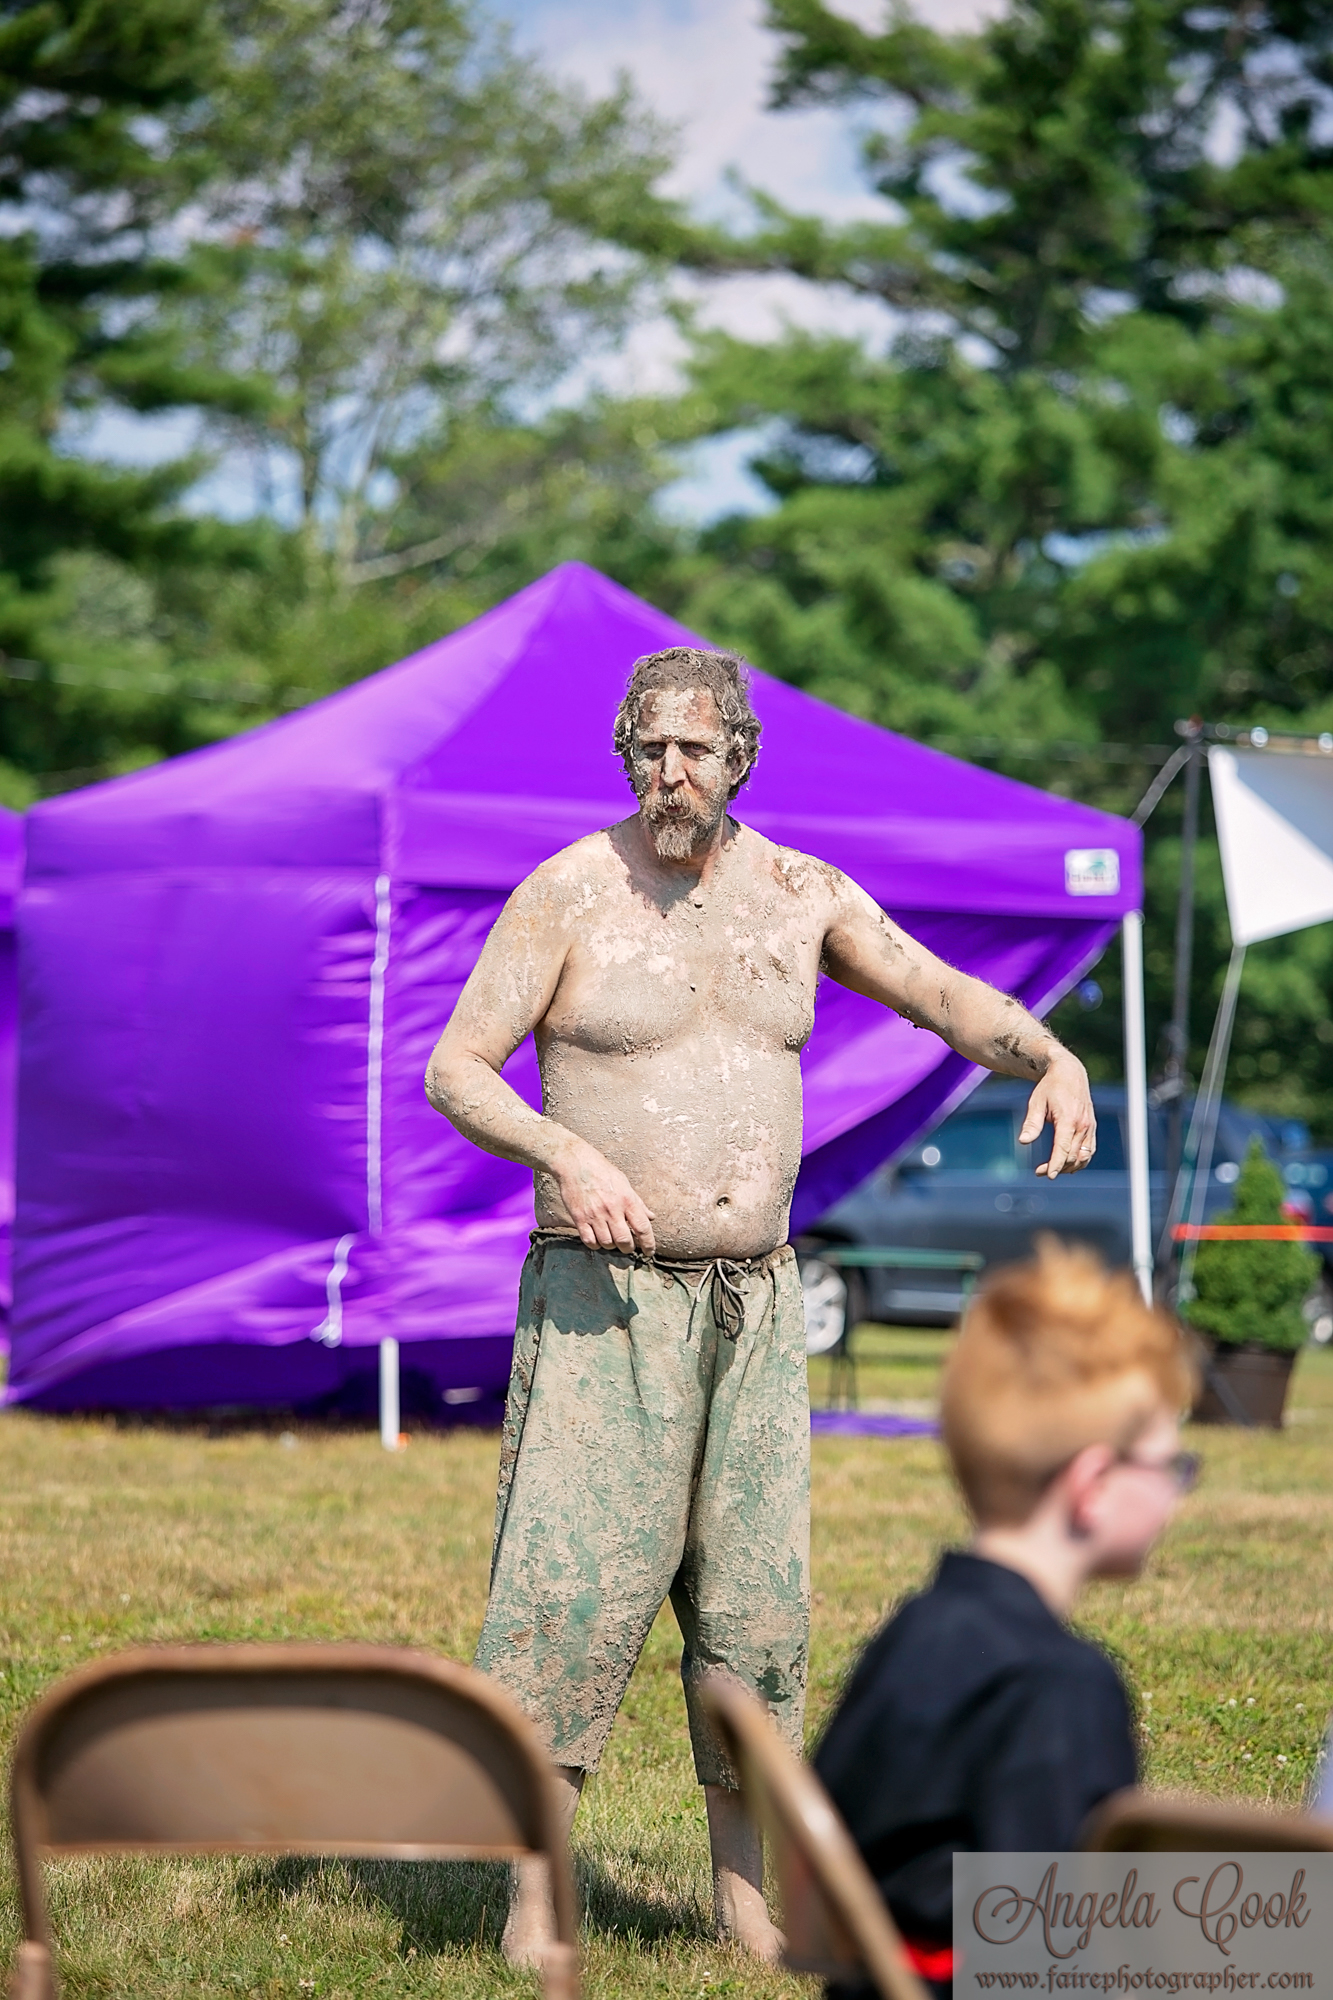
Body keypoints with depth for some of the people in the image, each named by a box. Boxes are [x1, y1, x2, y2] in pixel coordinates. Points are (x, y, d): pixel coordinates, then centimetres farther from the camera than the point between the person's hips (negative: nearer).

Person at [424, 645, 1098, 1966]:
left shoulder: (797, 893, 7)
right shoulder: (569, 894, -6)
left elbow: (943, 995, 13)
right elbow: (453, 1070, -8)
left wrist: (1051, 1059, -8)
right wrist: (566, 1154, -26)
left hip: (755, 1303, 5)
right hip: (606, 1299, -4)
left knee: (754, 1594, 6)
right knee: (574, 1582, -11)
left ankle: (745, 1894, 17)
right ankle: (533, 1894, -5)